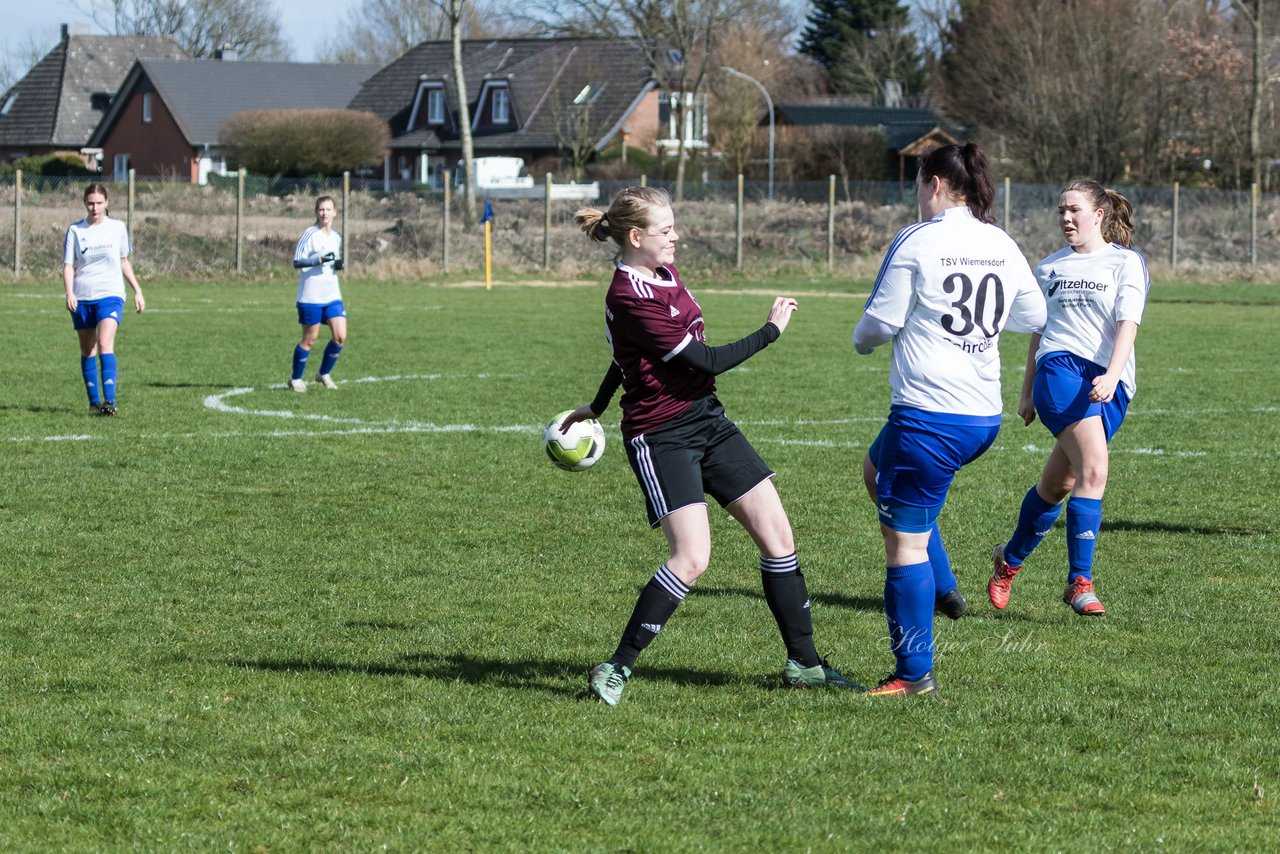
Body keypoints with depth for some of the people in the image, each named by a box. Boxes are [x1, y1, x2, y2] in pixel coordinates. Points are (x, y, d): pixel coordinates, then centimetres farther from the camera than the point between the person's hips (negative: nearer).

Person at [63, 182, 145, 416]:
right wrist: (69, 293, -16)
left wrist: (138, 291, 16)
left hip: (110, 294, -2)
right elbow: (68, 265, 0)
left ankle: (110, 401, -26)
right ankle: (94, 401, 17)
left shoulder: (117, 228, 6)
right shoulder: (75, 230, 3)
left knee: (105, 345, -19)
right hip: (82, 298, 2)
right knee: (87, 351, 7)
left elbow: (124, 262, 17)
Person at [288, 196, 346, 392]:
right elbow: (297, 261, -12)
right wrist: (319, 259, -25)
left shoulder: (336, 237, 12)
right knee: (309, 339, 1)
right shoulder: (310, 234, -9)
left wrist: (338, 264, 1)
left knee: (340, 337, -5)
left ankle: (324, 373, 15)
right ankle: (295, 379, 18)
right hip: (310, 296, -6)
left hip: (332, 295, 6)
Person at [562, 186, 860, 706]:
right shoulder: (629, 297, -21)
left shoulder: (664, 273, 9)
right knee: (692, 557, -19)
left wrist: (599, 406, 37)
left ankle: (804, 663, 15)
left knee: (776, 533, 5)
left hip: (707, 419, 9)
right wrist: (771, 331, -10)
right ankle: (616, 669, -7)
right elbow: (706, 361, -20)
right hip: (660, 436, -9)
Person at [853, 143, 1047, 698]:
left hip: (928, 416, -8)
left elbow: (882, 321, -8)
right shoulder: (1003, 246, 7)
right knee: (877, 468, 31)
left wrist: (863, 340, 15)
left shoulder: (917, 241, -11)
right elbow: (1032, 316, 17)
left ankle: (914, 673, 2)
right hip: (984, 417, 8)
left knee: (905, 543, 0)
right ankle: (942, 589, 26)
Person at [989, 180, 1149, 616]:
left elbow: (1128, 323, -5)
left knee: (1057, 483, 4)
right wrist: (1027, 392, 23)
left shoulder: (1127, 262, 6)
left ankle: (1009, 560, 28)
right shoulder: (1050, 267, 17)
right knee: (1094, 468, -23)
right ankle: (1079, 580, -21)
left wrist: (1111, 376, -21)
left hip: (1108, 383, 0)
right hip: (1059, 367, 0)